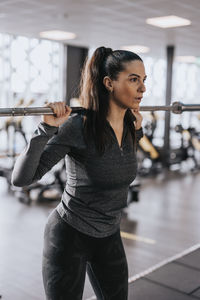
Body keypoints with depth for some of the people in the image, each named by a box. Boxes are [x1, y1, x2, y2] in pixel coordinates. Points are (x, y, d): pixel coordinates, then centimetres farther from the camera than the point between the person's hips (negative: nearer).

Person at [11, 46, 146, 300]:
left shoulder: (129, 126, -3)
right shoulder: (78, 127, -23)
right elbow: (21, 178, -25)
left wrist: (137, 129, 8)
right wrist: (47, 128, -35)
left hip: (109, 237, 7)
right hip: (69, 237, -6)